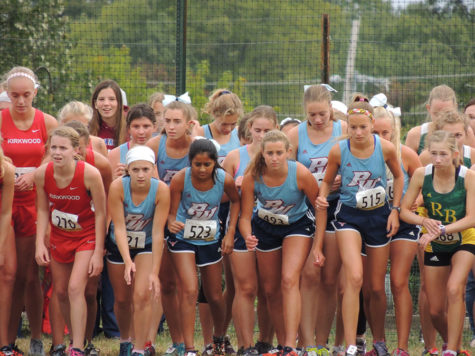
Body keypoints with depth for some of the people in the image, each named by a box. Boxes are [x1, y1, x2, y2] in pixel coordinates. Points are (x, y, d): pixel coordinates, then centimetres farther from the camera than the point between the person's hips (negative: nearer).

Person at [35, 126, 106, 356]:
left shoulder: (89, 174, -25)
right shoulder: (42, 174, -14)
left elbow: (100, 214, -16)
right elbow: (43, 210, 0)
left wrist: (98, 253, -15)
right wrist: (40, 244, -9)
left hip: (86, 236, -5)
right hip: (59, 237, 5)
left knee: (75, 288, -18)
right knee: (60, 291, 9)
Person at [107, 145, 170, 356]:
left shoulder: (161, 191, -27)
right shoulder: (118, 187, -26)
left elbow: (158, 232, -25)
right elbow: (119, 227, -24)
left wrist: (155, 272, -26)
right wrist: (127, 261, -35)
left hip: (147, 245, -1)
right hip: (119, 245, 1)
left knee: (142, 296, -17)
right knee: (122, 299, 12)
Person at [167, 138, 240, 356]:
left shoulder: (225, 180, -17)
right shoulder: (180, 179, -23)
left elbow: (235, 201, 5)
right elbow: (171, 213, -16)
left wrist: (230, 232, -1)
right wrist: (172, 224, -39)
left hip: (210, 240, 3)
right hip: (182, 239, -3)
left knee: (214, 296, 14)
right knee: (189, 291, -18)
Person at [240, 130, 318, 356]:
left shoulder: (301, 174, -28)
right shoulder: (252, 176, -24)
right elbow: (245, 216, -16)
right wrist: (248, 236, -38)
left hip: (297, 225, -3)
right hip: (265, 228, 3)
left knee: (289, 280, -22)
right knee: (270, 289, 8)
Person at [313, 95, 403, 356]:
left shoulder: (386, 148, -11)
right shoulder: (338, 151, -13)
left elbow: (398, 177, 8)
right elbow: (327, 182, 5)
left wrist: (395, 210, 2)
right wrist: (322, 199, -14)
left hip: (378, 216, 2)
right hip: (349, 216, -2)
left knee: (377, 287, 10)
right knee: (354, 278, -22)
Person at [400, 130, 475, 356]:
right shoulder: (421, 175, -16)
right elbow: (404, 210, -10)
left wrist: (441, 230, -37)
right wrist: (424, 221, -31)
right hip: (434, 245, 3)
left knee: (454, 289, -27)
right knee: (436, 310, 5)